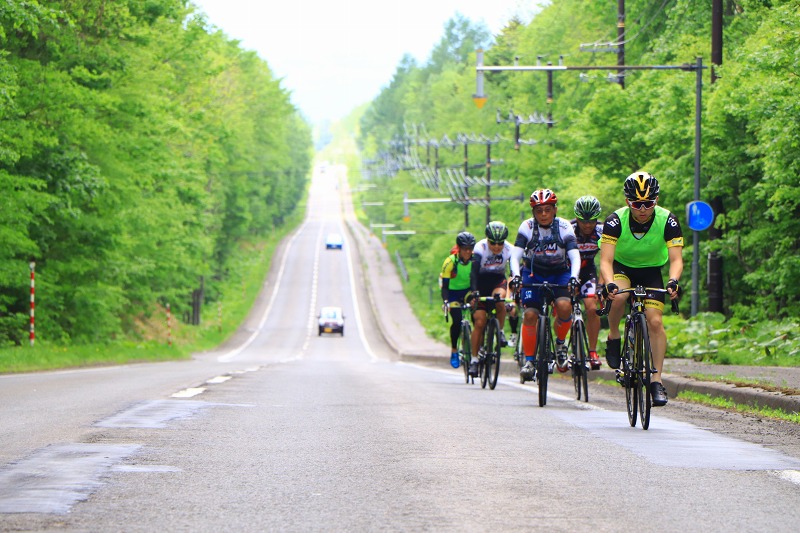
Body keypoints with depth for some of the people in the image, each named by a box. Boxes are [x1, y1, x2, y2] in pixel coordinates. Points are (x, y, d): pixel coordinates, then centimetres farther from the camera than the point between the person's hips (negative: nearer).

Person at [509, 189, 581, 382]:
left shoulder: (564, 227, -15)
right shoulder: (527, 227, -15)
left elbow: (575, 256, -21)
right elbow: (515, 255, -20)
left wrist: (574, 277, -38)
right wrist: (516, 275, -38)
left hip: (559, 274, 0)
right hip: (533, 274, 1)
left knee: (564, 306, -27)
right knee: (530, 314, -15)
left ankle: (560, 343, -2)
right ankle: (529, 360, -4)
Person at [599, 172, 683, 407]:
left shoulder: (667, 221, -23)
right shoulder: (616, 220, -26)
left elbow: (676, 258, -28)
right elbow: (606, 260, -32)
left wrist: (673, 281, -49)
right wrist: (609, 283, -51)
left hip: (651, 271, 1)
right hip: (621, 267, -1)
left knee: (655, 321, -15)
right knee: (619, 297, -35)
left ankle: (656, 380, -9)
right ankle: (613, 338, -7)